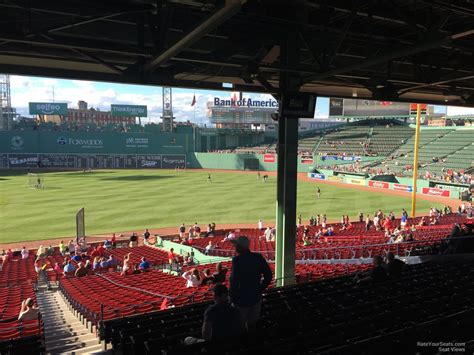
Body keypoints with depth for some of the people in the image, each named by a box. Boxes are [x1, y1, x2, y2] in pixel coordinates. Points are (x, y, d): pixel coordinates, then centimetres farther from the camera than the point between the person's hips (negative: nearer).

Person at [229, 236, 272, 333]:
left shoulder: (237, 260, -22)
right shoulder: (258, 257, -5)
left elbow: (234, 280, -23)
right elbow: (268, 275, 0)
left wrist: (232, 297, -10)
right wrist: (260, 289, 9)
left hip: (242, 300, -5)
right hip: (256, 298, 5)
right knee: (252, 324, 23)